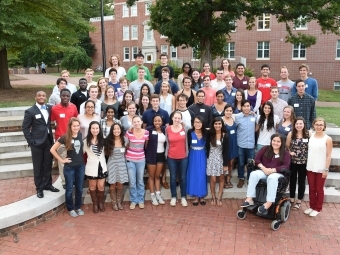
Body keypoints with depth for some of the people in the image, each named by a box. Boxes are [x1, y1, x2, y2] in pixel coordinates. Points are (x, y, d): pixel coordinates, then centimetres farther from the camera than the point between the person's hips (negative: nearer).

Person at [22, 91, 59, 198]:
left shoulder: (49, 108, 6)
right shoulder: (30, 111, -6)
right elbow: (25, 128, -5)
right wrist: (31, 141, -9)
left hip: (48, 141, 4)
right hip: (37, 142, -4)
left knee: (48, 165, 13)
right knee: (38, 167, 7)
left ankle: (48, 184, 28)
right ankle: (39, 188, 20)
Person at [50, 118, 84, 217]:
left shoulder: (81, 135, -3)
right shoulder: (65, 137, -13)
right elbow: (52, 150, -6)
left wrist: (83, 157, 4)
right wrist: (61, 160, -6)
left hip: (81, 166, 3)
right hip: (69, 167, -3)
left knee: (79, 188, 15)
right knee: (69, 189, 10)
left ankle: (78, 207, 32)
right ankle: (71, 208, 27)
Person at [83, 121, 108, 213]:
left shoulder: (103, 139, 1)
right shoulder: (86, 141, -7)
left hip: (102, 166, 2)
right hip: (91, 166, -1)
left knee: (101, 186, 5)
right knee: (93, 186, 11)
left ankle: (101, 202, 27)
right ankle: (95, 203, 28)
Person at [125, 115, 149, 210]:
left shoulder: (146, 132, -6)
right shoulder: (129, 132, -11)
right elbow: (126, 145, 4)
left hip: (141, 160, 1)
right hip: (130, 159, -1)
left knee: (140, 181, 11)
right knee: (132, 182, 4)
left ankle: (141, 200, 25)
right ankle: (133, 200, 21)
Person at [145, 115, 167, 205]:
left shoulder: (164, 129, -1)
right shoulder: (149, 129, -11)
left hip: (161, 155, 3)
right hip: (151, 155, -3)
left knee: (158, 176, 15)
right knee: (151, 176, 10)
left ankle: (158, 194, 25)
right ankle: (152, 195, 21)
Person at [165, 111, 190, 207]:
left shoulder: (185, 128, -5)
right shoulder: (167, 129, -4)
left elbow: (186, 142, 9)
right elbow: (167, 143, 6)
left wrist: (187, 153, 4)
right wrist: (166, 154, 6)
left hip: (183, 157, 0)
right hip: (171, 157, 0)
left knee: (183, 177, 9)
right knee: (173, 177, 9)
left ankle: (183, 197, 24)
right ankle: (173, 197, 23)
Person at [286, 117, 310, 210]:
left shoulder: (308, 134, -8)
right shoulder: (291, 134, -6)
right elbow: (287, 146, 4)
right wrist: (289, 153, -11)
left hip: (304, 162, -1)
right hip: (293, 161, 1)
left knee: (302, 181, 11)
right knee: (292, 180, 13)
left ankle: (299, 201, 25)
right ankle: (292, 199, 29)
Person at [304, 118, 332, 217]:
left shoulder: (327, 139, -8)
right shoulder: (310, 136, 3)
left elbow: (328, 155, -8)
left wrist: (326, 169, -12)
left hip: (321, 169, -3)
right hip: (310, 168, 3)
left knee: (319, 189, 9)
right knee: (311, 189, 13)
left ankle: (318, 208, 23)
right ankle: (312, 206, 28)